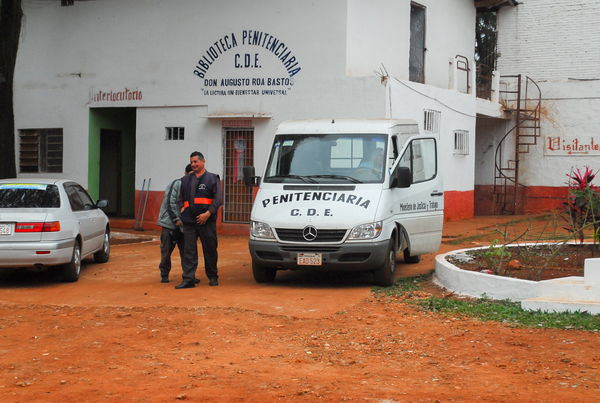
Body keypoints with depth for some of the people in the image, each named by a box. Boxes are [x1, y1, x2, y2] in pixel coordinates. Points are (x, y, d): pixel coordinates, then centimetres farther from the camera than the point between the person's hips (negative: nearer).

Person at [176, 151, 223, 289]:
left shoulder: (212, 178, 5)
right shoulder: (186, 180, 18)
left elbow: (218, 199, -3)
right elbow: (180, 198, 25)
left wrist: (207, 213, -14)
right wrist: (182, 209, 5)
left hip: (207, 221, -3)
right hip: (189, 221, 3)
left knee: (210, 249, 4)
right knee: (189, 251, -2)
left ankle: (212, 277, 17)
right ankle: (188, 279, -3)